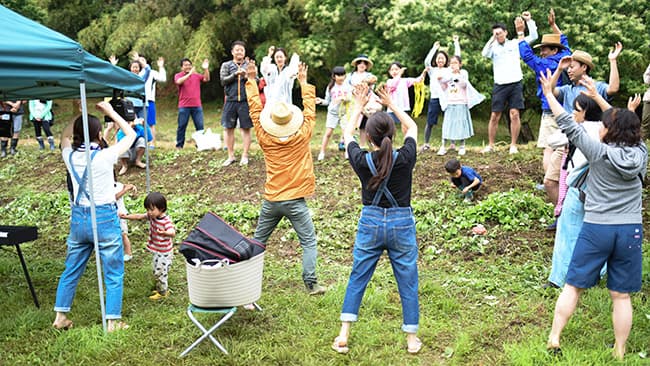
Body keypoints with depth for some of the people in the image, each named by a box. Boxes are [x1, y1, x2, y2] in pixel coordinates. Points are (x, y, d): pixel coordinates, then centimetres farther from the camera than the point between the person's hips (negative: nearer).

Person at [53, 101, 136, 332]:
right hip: (104, 218, -5)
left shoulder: (70, 156, -2)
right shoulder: (105, 156, -14)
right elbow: (131, 134, 0)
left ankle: (60, 316, 25)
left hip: (78, 218, 5)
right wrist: (110, 112, 5)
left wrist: (80, 114, 17)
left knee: (71, 270, 18)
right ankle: (113, 321, 9)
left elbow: (64, 136, 23)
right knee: (114, 273, 6)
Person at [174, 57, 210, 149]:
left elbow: (206, 79, 1)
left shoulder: (196, 75, 14)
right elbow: (179, 81, -18)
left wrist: (206, 69, -13)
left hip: (197, 106, 3)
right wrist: (190, 73, -23)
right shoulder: (178, 75, 4)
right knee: (182, 126, 1)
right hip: (184, 106, -3)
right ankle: (179, 145, 8)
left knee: (200, 126, 0)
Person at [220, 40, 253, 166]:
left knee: (246, 128, 0)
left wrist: (246, 75, -15)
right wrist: (235, 74, -12)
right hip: (231, 100, 1)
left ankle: (245, 156, 7)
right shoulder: (226, 65, 10)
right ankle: (231, 156, 11)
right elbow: (223, 81, -1)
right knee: (228, 128, 2)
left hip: (246, 101, -1)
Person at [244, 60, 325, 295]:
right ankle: (311, 283, -2)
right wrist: (304, 82, 12)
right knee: (309, 243, 4)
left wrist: (251, 81, 11)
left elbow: (255, 110, 4)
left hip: (271, 201, 3)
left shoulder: (265, 139, -4)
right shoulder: (302, 137, -9)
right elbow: (310, 110, 2)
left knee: (258, 241, 16)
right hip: (295, 201, -3)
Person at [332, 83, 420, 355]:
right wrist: (391, 104, 13)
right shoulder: (405, 158, -12)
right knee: (407, 282, 11)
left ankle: (344, 336, 14)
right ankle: (412, 339, 18)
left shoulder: (362, 160, -11)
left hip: (370, 223, 1)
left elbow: (347, 134, 10)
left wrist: (358, 106, 19)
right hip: (402, 224, 0)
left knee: (357, 279, 12)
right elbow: (413, 127, 9)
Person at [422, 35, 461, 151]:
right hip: (435, 99, 1)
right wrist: (434, 48, -1)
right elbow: (427, 61, -5)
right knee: (430, 123, 2)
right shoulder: (432, 70, 13)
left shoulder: (449, 70, 12)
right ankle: (426, 144, 11)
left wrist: (456, 43, 6)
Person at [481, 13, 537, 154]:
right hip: (500, 85, 0)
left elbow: (533, 36, 7)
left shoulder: (515, 43, 10)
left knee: (514, 114, -5)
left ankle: (513, 145, 1)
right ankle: (490, 145, 10)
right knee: (494, 116, 1)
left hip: (515, 84, 0)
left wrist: (529, 20, -1)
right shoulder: (493, 47, 7)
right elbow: (484, 53, -14)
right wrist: (492, 39, -12)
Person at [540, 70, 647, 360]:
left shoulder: (599, 152, -11)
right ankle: (620, 352, 18)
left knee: (573, 286, 9)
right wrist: (597, 96, 20)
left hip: (596, 229, -3)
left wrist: (549, 94, 3)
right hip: (631, 231, 3)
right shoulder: (641, 153, -1)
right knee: (621, 295, 9)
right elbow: (624, 123, 15)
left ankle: (554, 340, 14)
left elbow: (568, 126, -6)